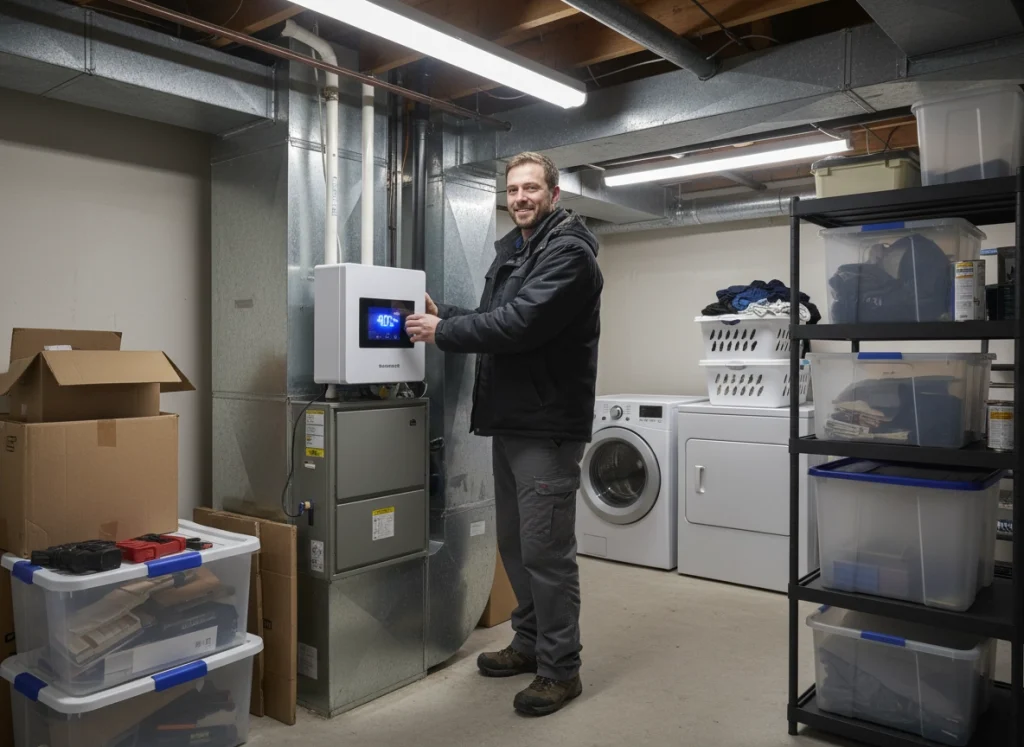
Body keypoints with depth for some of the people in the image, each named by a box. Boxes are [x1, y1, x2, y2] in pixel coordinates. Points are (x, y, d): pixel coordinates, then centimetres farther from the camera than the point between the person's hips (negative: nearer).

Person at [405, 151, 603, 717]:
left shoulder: (567, 252, -11)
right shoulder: (510, 253, 19)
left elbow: (519, 323, -23)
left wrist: (443, 332, -14)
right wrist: (442, 315, 5)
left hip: (547, 425, -9)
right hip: (509, 420, 9)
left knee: (546, 549, -3)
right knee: (515, 543, 16)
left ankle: (560, 669, 11)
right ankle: (529, 643, 32)